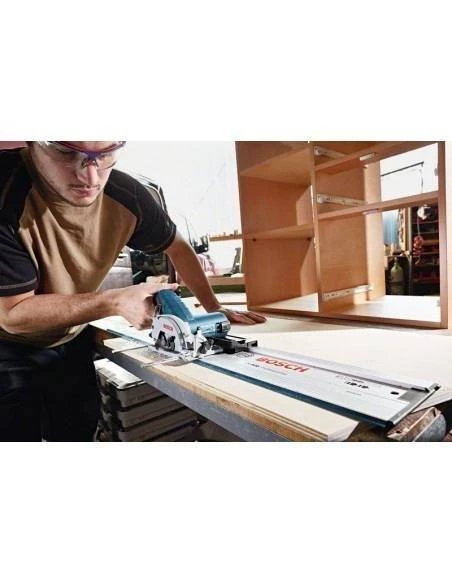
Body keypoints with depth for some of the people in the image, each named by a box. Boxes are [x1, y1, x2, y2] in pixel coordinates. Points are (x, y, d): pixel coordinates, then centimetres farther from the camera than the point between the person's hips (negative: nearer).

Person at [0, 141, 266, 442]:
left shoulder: (127, 196, -19)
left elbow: (178, 247, -1)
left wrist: (213, 308, -2)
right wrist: (116, 301, -30)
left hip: (71, 342, 4)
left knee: (81, 431, 16)